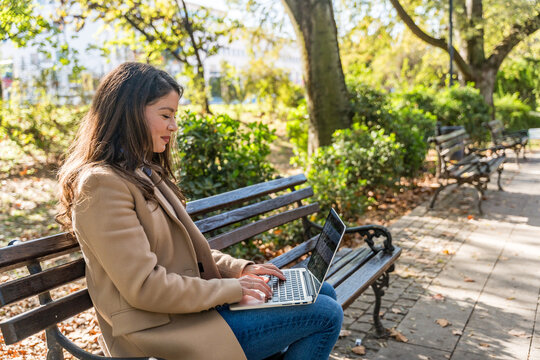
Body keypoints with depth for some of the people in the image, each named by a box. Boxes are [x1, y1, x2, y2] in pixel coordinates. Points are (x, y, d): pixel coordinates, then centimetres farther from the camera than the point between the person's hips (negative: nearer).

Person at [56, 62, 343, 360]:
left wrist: (238, 268, 1)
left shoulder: (145, 173, 13)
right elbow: (144, 287, -22)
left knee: (323, 292, 12)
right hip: (166, 331, -9)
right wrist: (230, 289, -15)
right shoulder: (102, 184, -18)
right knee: (325, 314, -9)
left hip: (194, 301, 10)